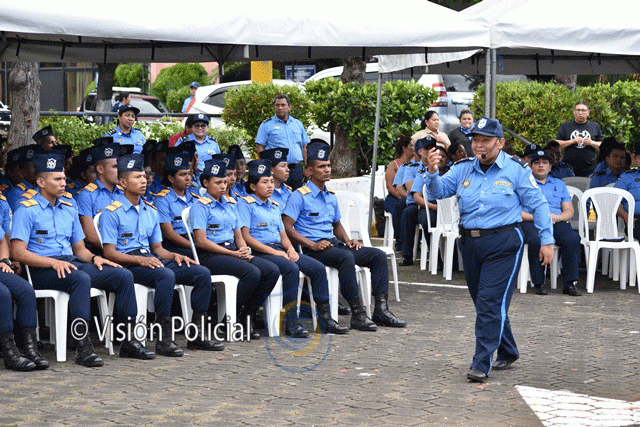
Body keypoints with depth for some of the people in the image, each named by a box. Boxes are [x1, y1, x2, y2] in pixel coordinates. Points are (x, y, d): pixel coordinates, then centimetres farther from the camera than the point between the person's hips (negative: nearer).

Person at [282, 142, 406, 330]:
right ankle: (357, 314, -35)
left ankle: (381, 309, -11)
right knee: (346, 258, -36)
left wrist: (347, 240, 10)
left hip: (334, 244, 8)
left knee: (378, 255, -6)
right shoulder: (300, 196, -4)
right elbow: (287, 227, -12)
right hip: (313, 249, -8)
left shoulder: (331, 197, 21)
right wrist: (312, 244, -20)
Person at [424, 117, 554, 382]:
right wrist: (432, 172, -19)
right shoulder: (463, 169, 8)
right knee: (485, 303, 15)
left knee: (491, 303, -12)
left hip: (503, 243, -5)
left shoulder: (516, 170, -3)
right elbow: (439, 191, 2)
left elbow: (538, 205, 1)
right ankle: (508, 353, 33)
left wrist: (547, 240, -2)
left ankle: (482, 364, -11)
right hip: (470, 243, 6)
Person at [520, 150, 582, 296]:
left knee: (572, 238, -31)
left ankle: (570, 283, -28)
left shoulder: (559, 184, 28)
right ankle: (538, 283, -29)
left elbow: (569, 211, 18)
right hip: (531, 222, -3)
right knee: (536, 240, -39)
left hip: (557, 222, 3)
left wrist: (557, 217, -5)